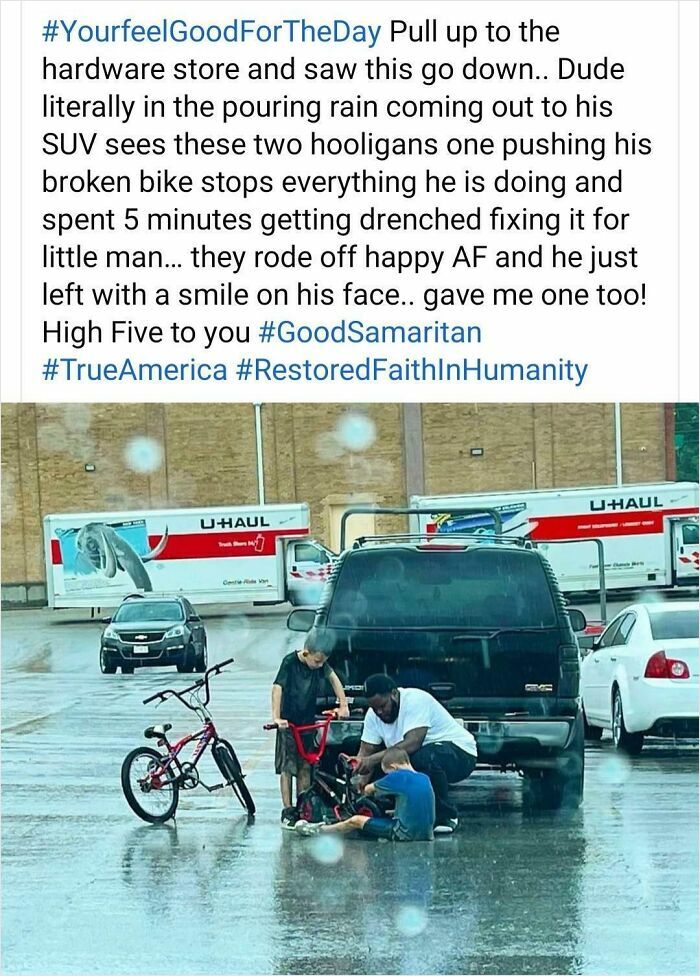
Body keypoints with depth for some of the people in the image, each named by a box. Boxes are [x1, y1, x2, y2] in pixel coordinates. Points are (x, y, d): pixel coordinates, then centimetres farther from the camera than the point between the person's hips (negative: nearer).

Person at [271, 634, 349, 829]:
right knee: (287, 767, -3)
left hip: (308, 722, 5)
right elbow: (277, 688, -27)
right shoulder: (290, 662, -19)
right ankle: (287, 811, -1)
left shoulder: (320, 662, -5)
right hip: (288, 723, -5)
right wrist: (276, 717, -37)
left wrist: (343, 705, 4)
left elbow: (333, 678, 10)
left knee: (305, 767, 7)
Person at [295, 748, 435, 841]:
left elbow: (368, 789, 4)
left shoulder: (399, 776, -10)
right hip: (426, 833, 7)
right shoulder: (424, 778, 9)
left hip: (406, 833, -7)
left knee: (356, 820, 7)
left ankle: (318, 830, 24)